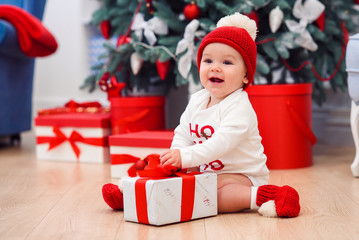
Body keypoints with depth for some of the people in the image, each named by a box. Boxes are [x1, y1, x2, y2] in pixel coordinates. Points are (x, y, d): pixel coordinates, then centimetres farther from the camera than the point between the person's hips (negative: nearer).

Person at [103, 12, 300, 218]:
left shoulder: (239, 107, -20)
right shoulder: (197, 100, 6)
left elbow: (221, 143, -31)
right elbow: (183, 135, 9)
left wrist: (186, 156, -37)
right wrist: (176, 157, -11)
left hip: (243, 176, -8)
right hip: (206, 170, 8)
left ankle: (259, 196, -34)